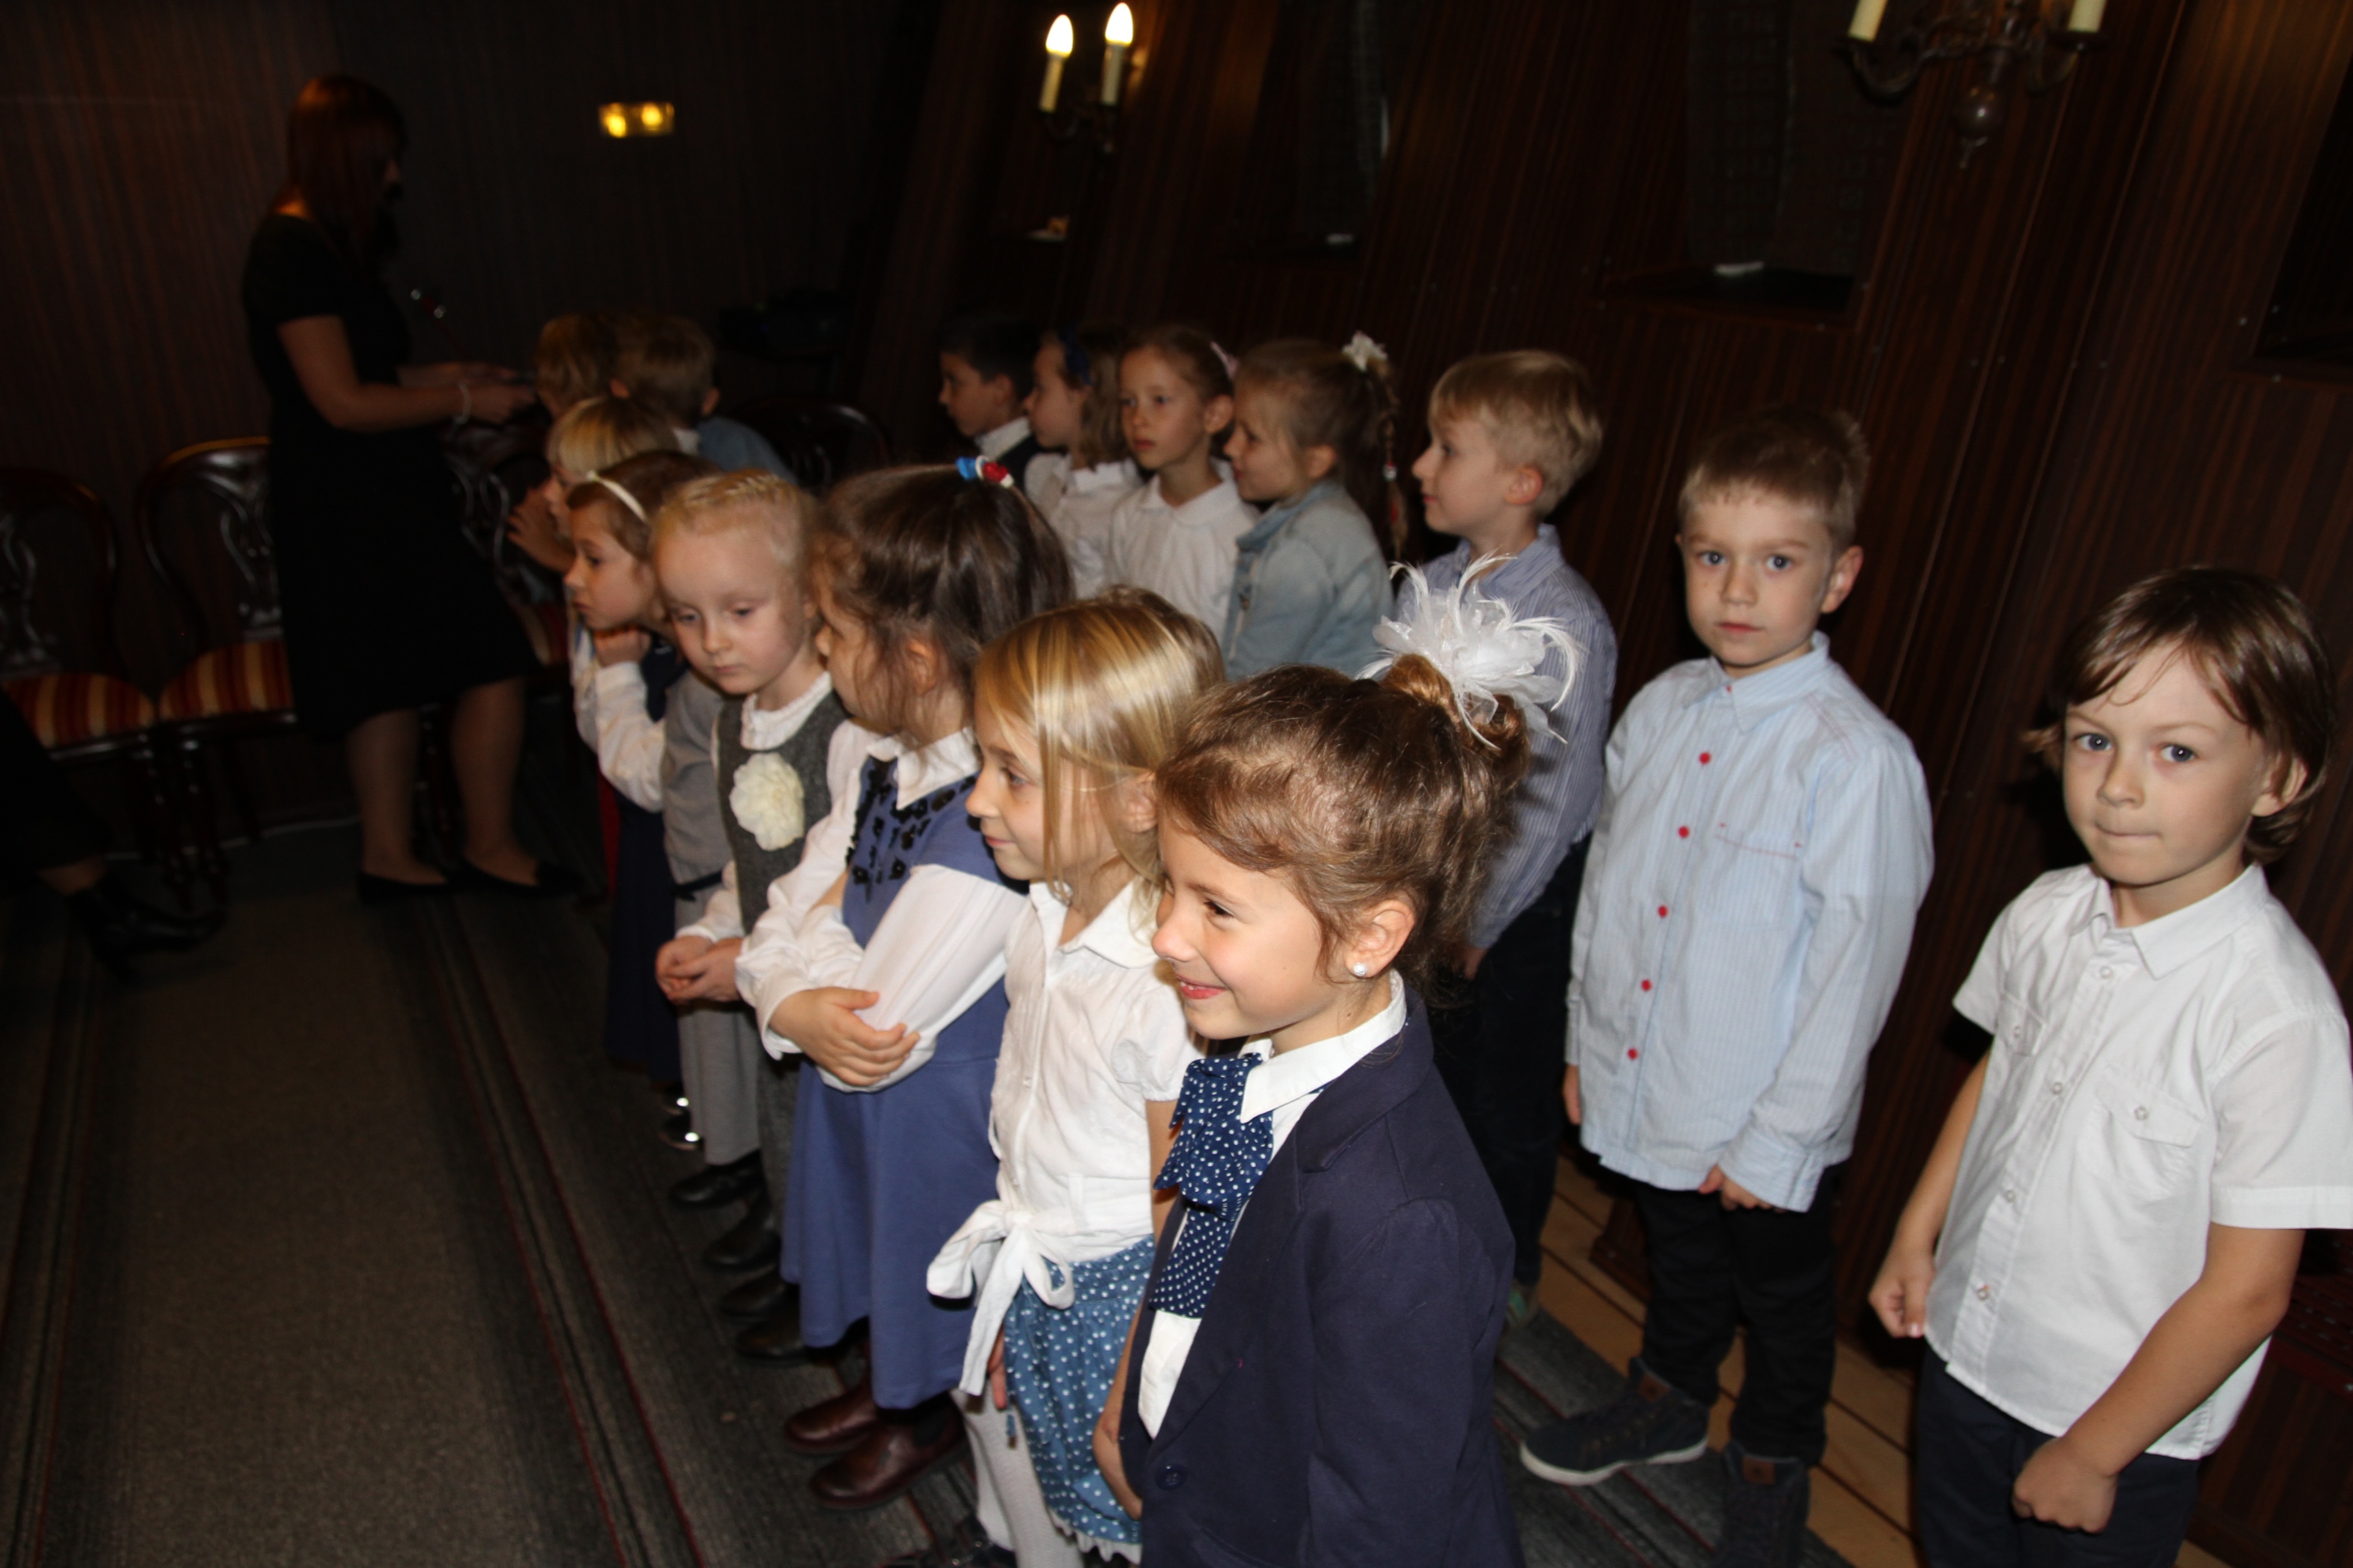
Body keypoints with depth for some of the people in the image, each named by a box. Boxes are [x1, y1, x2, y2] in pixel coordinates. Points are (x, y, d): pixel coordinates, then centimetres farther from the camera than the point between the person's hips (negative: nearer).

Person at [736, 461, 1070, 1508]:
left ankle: (926, 1419, 52)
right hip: (855, 1087, 8)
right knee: (884, 1255, 31)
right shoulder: (886, 763, -7)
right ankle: (885, 1387, 61)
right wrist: (797, 1002, -21)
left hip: (937, 1104, -8)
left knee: (927, 1265, 21)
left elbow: (881, 1019, -31)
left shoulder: (988, 828, -36)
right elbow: (793, 914, -3)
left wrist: (804, 1006, -14)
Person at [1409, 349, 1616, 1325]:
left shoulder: (1566, 626, -23)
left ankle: (1506, 1279, 37)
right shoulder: (1431, 586, -1)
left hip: (1512, 911, -6)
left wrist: (1476, 924, -12)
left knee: (1502, 1100, 13)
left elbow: (1552, 800, -18)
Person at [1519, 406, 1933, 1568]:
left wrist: (1776, 1138, -14)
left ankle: (1770, 1472, 46)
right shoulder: (1660, 709, -3)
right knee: (1677, 1262, 29)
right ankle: (1667, 1404, 55)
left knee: (1782, 1300, 20)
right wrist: (1587, 1041, 9)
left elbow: (1857, 964, -19)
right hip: (1642, 1086, 5)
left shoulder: (1859, 758, -22)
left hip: (1766, 1127, -5)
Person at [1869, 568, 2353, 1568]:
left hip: (2123, 1426, -5)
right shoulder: (2046, 915, -10)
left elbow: (2245, 1295, -20)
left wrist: (2091, 1454, -12)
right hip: (1965, 1353, 5)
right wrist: (1916, 1235, 9)